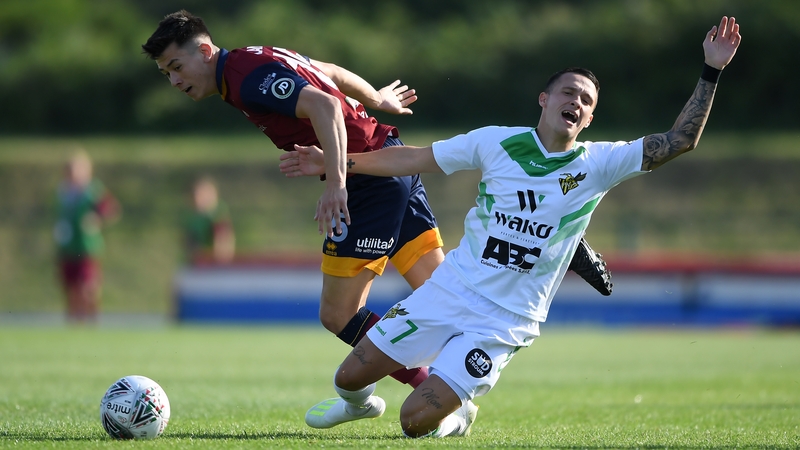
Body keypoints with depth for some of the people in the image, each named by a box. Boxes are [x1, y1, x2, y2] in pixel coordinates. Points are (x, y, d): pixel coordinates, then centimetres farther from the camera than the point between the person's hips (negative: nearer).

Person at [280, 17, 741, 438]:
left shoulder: (599, 164, -4)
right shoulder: (496, 142, -2)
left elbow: (681, 140, -8)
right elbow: (412, 159, 6)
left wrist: (711, 72, -16)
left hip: (504, 324, -2)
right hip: (447, 292, 2)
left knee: (416, 421, -12)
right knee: (351, 376, 5)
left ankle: (458, 416, 23)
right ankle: (359, 403, 42)